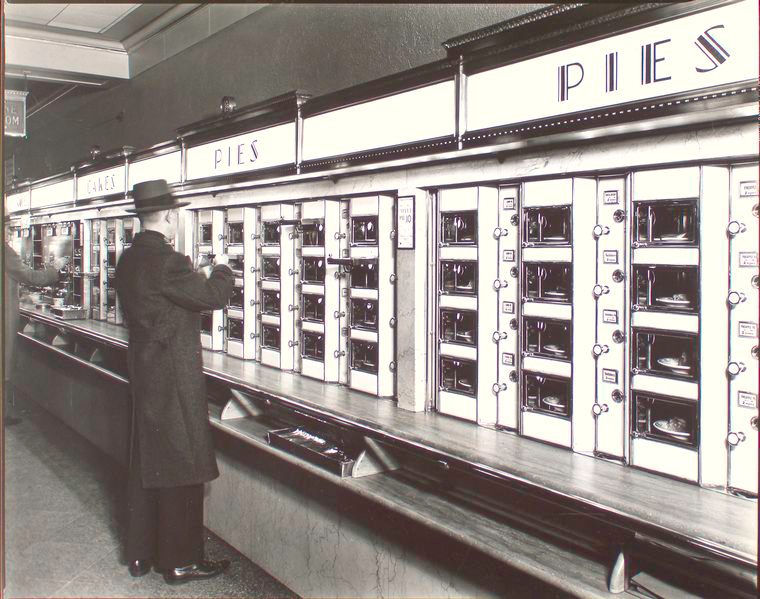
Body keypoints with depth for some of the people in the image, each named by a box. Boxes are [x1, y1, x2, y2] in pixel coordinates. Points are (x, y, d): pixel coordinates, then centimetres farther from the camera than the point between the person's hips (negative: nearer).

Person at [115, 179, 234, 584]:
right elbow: (214, 296, -16)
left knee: (146, 463, 17)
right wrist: (221, 268, 4)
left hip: (142, 373, 9)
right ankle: (181, 562, 14)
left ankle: (141, 555, 30)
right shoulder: (167, 261, -20)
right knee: (181, 467, 2)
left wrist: (201, 278, 20)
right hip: (175, 378, -9)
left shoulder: (129, 259, 7)